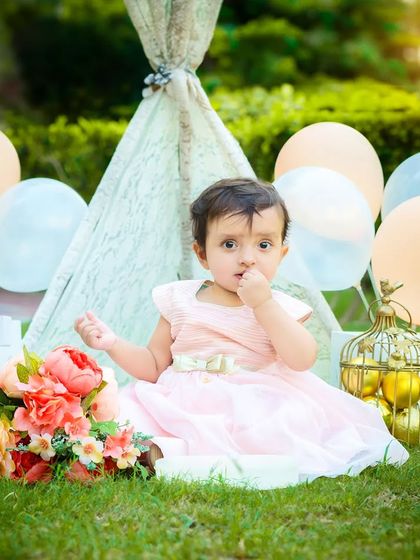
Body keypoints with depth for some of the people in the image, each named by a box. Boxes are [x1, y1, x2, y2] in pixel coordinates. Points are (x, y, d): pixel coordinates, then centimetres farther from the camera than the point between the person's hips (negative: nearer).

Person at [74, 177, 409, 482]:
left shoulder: (281, 307, 7)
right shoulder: (180, 300, 12)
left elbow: (302, 360, -11)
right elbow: (154, 366, 17)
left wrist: (263, 304, -14)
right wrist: (112, 344, 0)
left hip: (253, 407, -2)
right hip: (180, 404, 2)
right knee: (126, 408, -23)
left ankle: (169, 451, -42)